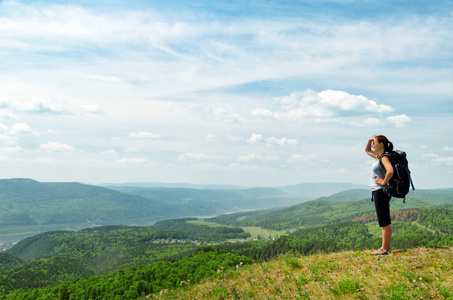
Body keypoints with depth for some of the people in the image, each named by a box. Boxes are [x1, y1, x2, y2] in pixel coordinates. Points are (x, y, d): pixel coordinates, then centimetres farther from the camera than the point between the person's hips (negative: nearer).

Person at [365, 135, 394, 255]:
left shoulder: (384, 157, -14)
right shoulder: (378, 156, 14)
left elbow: (390, 171, -33)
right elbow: (367, 150, 31)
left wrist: (384, 182, -20)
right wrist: (369, 141, 13)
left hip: (381, 191, -10)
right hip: (377, 191, 10)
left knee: (385, 222, -5)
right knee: (384, 222, 13)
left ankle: (385, 248, -1)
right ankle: (386, 247, 20)